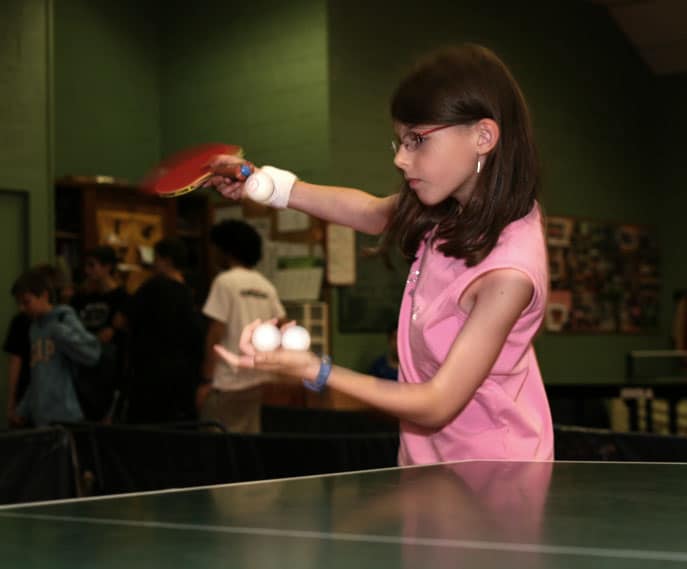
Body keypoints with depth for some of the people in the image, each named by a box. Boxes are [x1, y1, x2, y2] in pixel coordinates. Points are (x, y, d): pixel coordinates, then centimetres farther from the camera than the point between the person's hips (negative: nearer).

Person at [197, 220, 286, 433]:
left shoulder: (225, 281, -8)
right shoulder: (266, 285, 11)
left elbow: (215, 333, -12)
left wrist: (207, 380, -11)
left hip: (230, 380, -7)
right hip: (262, 379, 7)